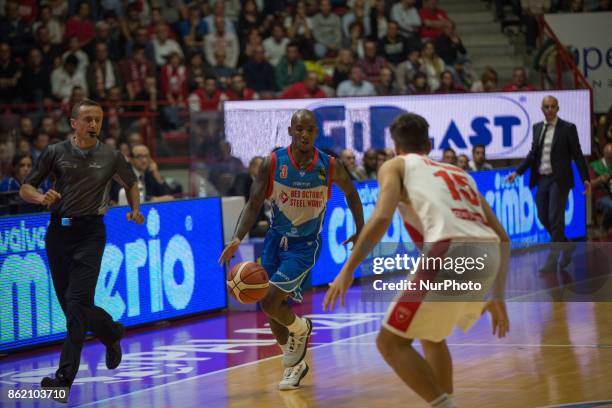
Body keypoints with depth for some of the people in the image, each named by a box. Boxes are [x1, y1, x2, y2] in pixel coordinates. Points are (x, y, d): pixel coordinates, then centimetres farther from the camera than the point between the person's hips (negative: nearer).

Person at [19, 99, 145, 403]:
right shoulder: (55, 153, 3)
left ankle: (64, 380, -18)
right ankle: (111, 333, 40)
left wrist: (135, 210, 5)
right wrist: (42, 198, -16)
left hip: (90, 233, -2)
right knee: (69, 304, 8)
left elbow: (131, 183, 22)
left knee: (78, 302, -14)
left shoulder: (111, 157, 4)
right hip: (59, 230, 2)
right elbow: (25, 189, 5)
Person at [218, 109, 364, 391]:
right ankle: (295, 364, 31)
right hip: (276, 239, 3)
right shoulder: (273, 163, -13)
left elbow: (351, 193, 7)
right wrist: (237, 239, -26)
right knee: (273, 309, 9)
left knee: (270, 302, -19)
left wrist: (360, 232, 11)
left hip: (305, 245, -3)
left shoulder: (330, 166, -13)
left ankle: (300, 328, 14)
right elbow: (254, 204, -12)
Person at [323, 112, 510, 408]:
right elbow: (502, 237, 29)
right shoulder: (458, 172, 33)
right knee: (430, 334, 30)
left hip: (450, 253, -6)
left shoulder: (396, 166, 17)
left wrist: (348, 270, -3)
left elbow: (381, 218, -4)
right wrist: (497, 298, 33)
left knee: (391, 342, 5)